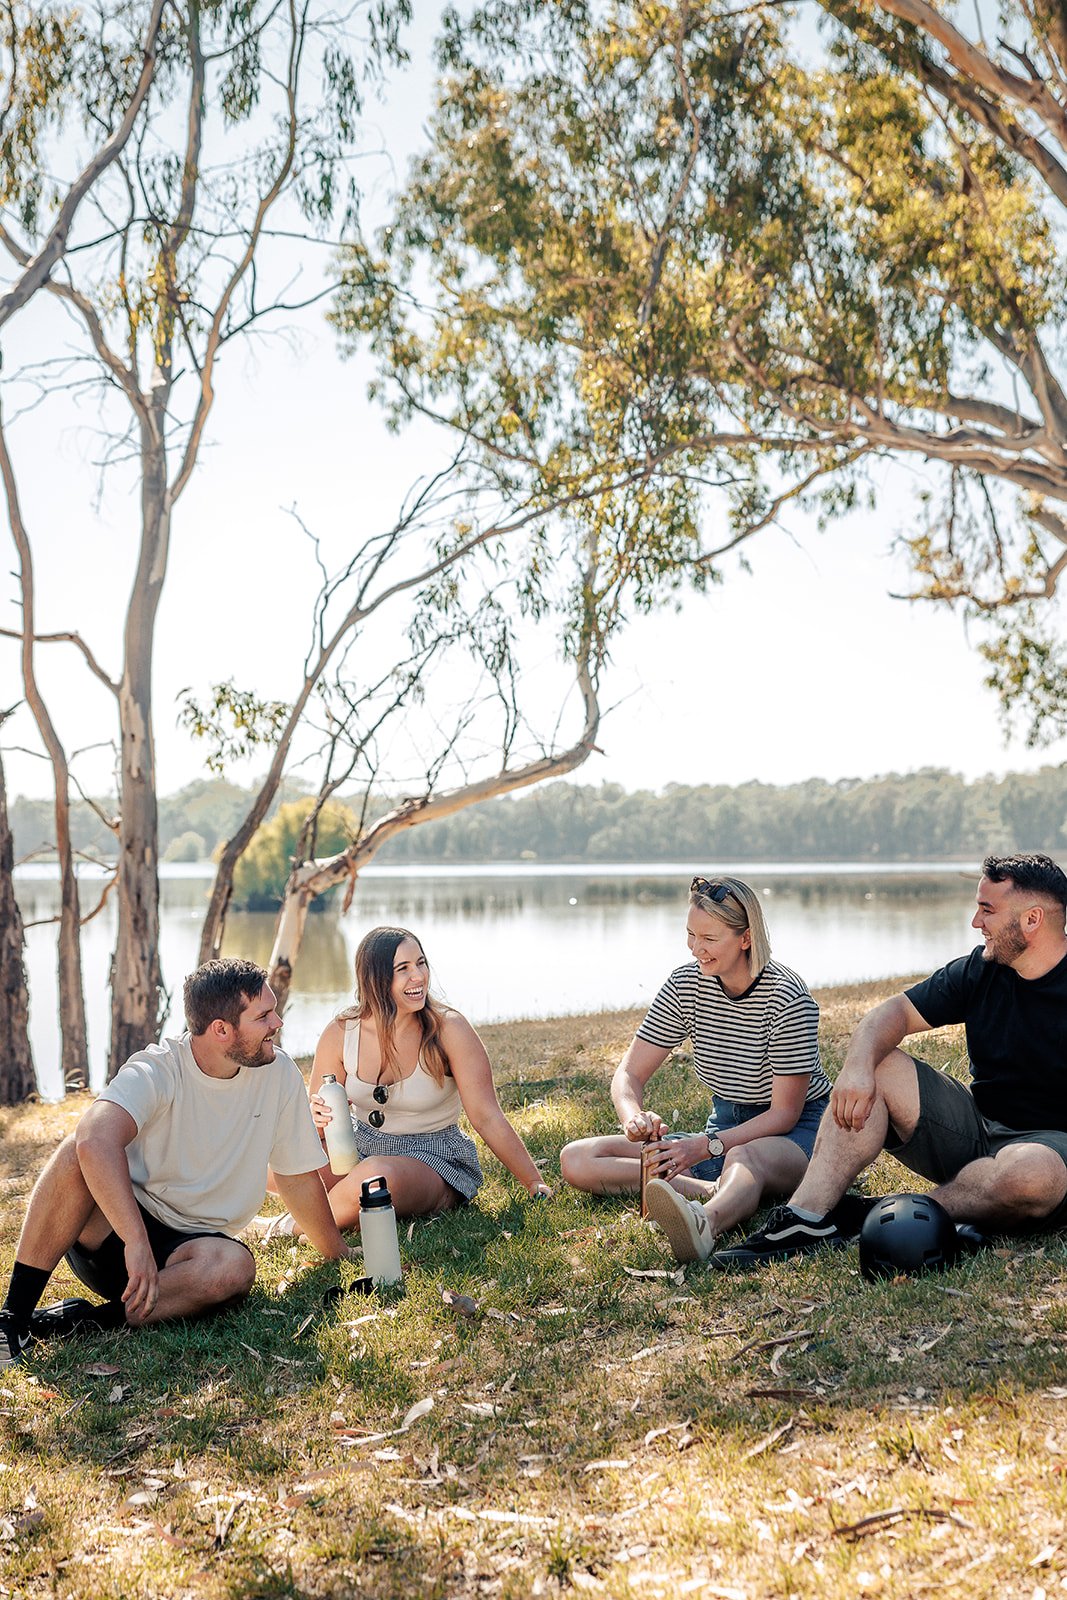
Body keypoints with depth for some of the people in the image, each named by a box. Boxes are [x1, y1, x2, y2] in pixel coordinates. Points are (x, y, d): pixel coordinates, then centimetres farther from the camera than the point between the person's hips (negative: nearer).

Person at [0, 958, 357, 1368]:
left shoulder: (280, 1075, -4)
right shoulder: (156, 1071, -17)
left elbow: (298, 1177, 8)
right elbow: (96, 1140, -37)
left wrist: (337, 1253, 15)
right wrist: (137, 1242, -44)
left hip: (188, 1246, 3)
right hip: (113, 1230, -2)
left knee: (234, 1266, -33)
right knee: (76, 1154, -32)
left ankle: (87, 1319, -24)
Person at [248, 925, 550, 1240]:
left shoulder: (448, 1029, -16)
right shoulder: (341, 1033, -8)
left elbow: (487, 1118, -14)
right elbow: (317, 1115, 2)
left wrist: (535, 1184, -17)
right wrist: (317, 1118, -23)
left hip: (434, 1160, -3)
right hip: (360, 1147, 3)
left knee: (376, 1174, -36)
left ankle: (297, 1225, -9)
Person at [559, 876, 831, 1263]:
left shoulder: (787, 998, -19)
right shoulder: (686, 984, -3)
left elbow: (784, 1112, -19)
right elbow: (629, 1074, -3)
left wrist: (707, 1147, -33)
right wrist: (634, 1116, -27)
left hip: (797, 1131, -6)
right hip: (725, 1124, 7)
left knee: (743, 1157, -46)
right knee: (576, 1160, -11)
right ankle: (715, 1192, -29)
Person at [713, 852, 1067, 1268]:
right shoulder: (981, 969, 4)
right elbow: (895, 1011, 0)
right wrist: (858, 1065, -21)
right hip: (976, 1123, 6)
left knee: (1030, 1172, -40)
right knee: (875, 1068, -12)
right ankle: (807, 1216, -27)